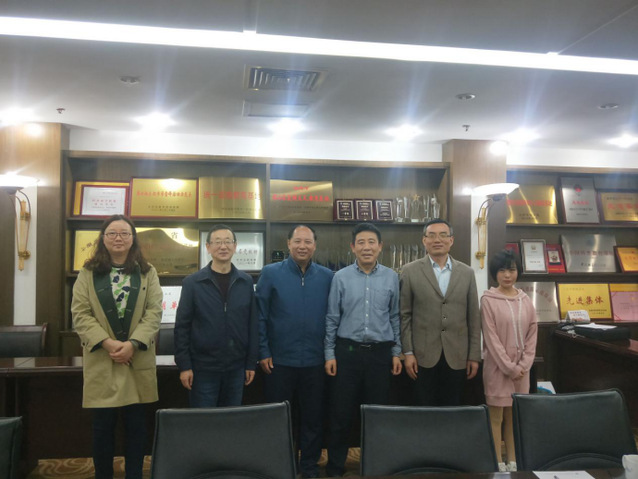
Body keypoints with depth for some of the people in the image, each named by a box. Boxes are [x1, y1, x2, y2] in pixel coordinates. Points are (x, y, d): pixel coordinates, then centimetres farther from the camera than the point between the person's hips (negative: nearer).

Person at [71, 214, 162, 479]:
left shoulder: (147, 272, 6)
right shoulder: (88, 273, 6)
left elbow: (154, 312, -2)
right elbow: (80, 313, -2)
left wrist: (133, 343, -15)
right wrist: (106, 342, -15)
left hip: (138, 361, 0)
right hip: (101, 362, 0)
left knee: (136, 425, 7)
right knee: (103, 425, 8)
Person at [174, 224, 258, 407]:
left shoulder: (246, 282, 3)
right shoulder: (192, 283, -3)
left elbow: (252, 325, 5)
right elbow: (182, 326, -2)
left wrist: (251, 363, 3)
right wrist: (184, 365, -7)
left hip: (236, 368, 2)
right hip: (203, 368, -2)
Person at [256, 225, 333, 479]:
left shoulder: (327, 277, 1)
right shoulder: (270, 273, -4)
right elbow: (260, 316, -4)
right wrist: (263, 352, -7)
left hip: (315, 361, 2)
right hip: (279, 360, -1)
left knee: (313, 416, 14)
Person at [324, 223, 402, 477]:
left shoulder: (392, 278, 2)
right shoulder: (341, 277, -2)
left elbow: (395, 317, 8)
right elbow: (332, 319, 1)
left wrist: (397, 352, 5)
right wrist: (330, 354, -2)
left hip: (380, 353, 1)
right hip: (347, 351, -1)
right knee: (341, 413, 6)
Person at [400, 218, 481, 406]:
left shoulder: (466, 273, 7)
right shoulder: (410, 271, 0)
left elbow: (474, 318, 7)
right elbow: (404, 315, 0)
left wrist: (474, 356, 5)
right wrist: (408, 352, -4)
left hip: (457, 357, 2)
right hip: (424, 357, -2)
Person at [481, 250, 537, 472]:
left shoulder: (525, 300, 5)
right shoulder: (488, 300, -8)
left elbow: (532, 335, 5)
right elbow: (491, 338, -11)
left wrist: (522, 365, -4)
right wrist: (509, 367, -13)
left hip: (521, 367, 4)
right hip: (498, 366, -4)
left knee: (515, 415, 12)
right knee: (496, 416, 3)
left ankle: (513, 461, 22)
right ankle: (498, 464, 11)